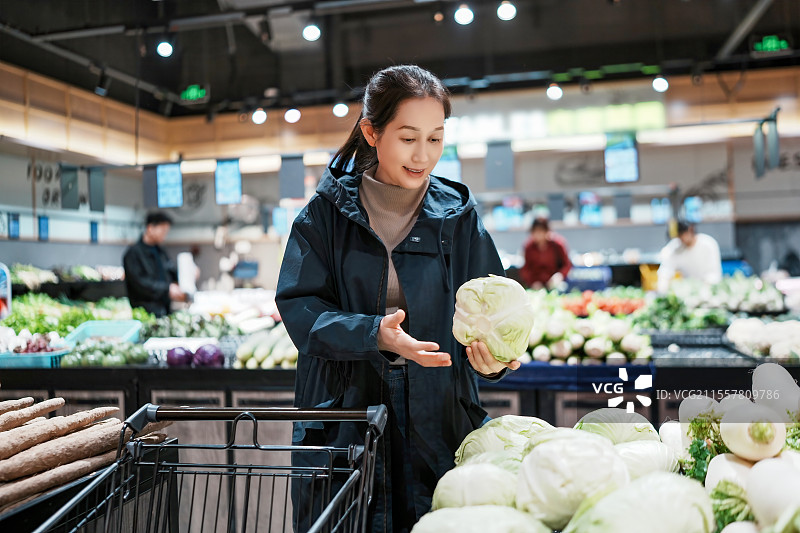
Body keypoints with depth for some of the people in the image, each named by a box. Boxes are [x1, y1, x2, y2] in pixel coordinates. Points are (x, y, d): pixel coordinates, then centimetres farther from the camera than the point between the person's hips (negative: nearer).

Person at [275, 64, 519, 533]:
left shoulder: (459, 215, 2)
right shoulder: (328, 212, -2)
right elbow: (299, 306, -8)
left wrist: (492, 356, -20)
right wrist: (373, 334, -23)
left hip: (438, 422, 1)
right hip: (342, 420, -1)